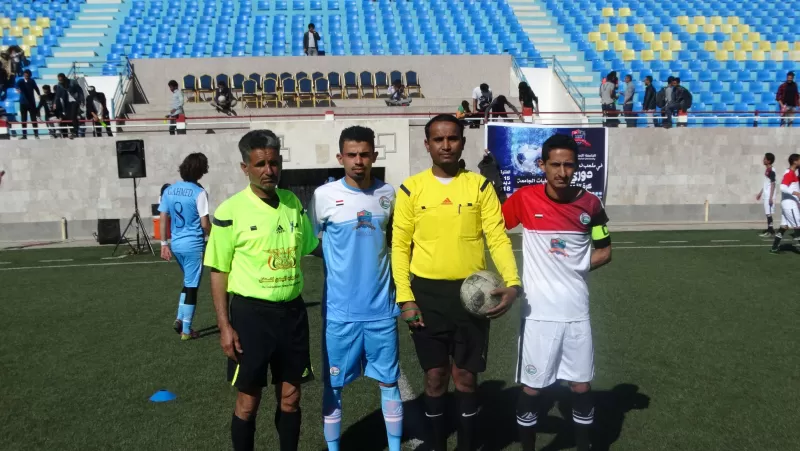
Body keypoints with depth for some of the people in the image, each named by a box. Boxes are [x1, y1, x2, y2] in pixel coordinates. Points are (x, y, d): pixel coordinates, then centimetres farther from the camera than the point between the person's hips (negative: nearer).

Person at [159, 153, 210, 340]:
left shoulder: (169, 190, 5)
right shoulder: (199, 192, -14)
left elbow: (163, 220, 6)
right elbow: (205, 224, -14)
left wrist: (164, 244, 11)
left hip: (176, 244, 6)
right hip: (193, 245, -6)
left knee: (188, 282, 24)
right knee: (192, 286, 3)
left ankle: (180, 319, 17)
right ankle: (186, 330, 9)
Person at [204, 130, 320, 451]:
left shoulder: (293, 202, 3)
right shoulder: (231, 211, -10)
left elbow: (311, 247, 19)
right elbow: (219, 271, -6)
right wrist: (224, 325, -9)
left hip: (292, 311, 4)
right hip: (251, 312, -4)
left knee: (290, 397, 14)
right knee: (248, 401, 8)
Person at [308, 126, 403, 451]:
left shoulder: (388, 194, 2)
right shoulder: (324, 196, -8)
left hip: (382, 307, 2)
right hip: (340, 310, -2)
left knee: (389, 381, 12)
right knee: (333, 385, 9)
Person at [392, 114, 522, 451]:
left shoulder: (480, 186, 1)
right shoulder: (411, 188, 0)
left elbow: (497, 238, -3)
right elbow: (400, 246, 0)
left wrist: (512, 283, -18)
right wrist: (405, 297, -7)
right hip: (427, 293, 0)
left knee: (466, 377, 10)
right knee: (435, 376, 11)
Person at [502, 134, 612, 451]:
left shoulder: (590, 204, -2)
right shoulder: (524, 198, -8)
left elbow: (604, 251, 10)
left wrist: (575, 267, -5)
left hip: (576, 311, 2)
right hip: (538, 311, -2)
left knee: (581, 385, 11)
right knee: (531, 387, 7)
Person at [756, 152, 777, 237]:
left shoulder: (771, 171, -15)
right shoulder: (767, 170, 14)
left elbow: (773, 184, -17)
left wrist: (771, 197, -20)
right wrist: (760, 193, 26)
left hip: (769, 196, -9)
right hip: (766, 195, 9)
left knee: (769, 213, -7)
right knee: (767, 213, 10)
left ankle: (770, 230, -3)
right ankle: (769, 229, 13)